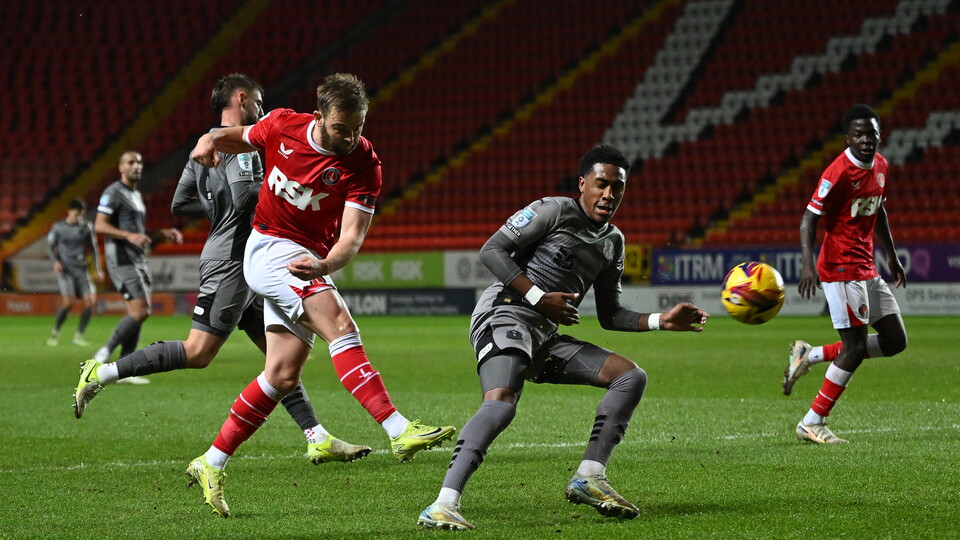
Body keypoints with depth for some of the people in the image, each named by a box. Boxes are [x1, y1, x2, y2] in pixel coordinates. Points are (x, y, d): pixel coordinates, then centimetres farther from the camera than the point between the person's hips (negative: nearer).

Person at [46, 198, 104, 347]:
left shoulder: (86, 227, 6)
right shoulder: (58, 227, 1)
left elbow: (94, 247, 12)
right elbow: (50, 247, 6)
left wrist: (98, 269, 7)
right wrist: (55, 261, -13)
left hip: (81, 268, 3)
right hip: (65, 268, -3)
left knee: (90, 301, -10)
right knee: (68, 302, -17)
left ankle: (78, 336, 1)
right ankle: (55, 332, 4)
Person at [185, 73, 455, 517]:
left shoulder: (363, 164, -12)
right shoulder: (282, 126, -9)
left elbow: (352, 236, -19)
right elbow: (241, 138, 13)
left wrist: (325, 266, -40)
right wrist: (212, 140, -10)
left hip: (308, 263, 3)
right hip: (269, 248, -3)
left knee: (283, 375, 1)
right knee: (340, 324, -25)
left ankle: (210, 465, 14)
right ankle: (399, 430, -37)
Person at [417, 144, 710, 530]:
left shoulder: (613, 242, 19)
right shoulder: (553, 211, -4)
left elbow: (609, 316, 22)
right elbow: (491, 251, -10)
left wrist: (661, 321, 9)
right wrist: (540, 298, -16)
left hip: (545, 338, 8)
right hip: (505, 315, -8)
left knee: (631, 377, 2)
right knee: (501, 404, -34)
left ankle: (589, 478, -2)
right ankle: (442, 507, -41)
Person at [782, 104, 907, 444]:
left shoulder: (880, 166, 8)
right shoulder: (839, 173, -17)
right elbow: (809, 218, -19)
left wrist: (891, 256, 24)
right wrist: (807, 263, -30)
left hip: (867, 269, 9)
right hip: (841, 268, -9)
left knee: (895, 341, 7)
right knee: (856, 345, -11)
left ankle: (810, 356, 16)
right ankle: (811, 425, -1)